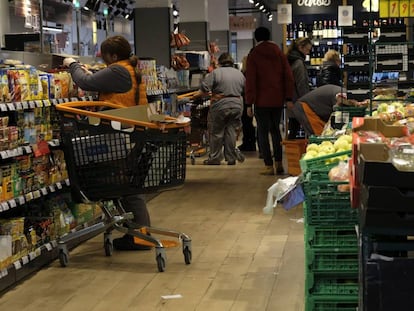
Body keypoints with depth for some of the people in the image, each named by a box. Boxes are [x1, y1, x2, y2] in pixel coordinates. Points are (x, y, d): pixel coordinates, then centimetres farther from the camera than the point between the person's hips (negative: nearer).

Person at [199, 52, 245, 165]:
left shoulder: (215, 72, -5)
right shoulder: (239, 73, 10)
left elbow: (204, 88, -11)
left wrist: (209, 92, 9)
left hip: (220, 106, -4)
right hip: (237, 105, 4)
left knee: (216, 133, 5)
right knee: (232, 132, 9)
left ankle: (215, 158, 9)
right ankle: (231, 158, 10)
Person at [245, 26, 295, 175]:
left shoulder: (253, 56, -4)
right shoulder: (280, 54, 8)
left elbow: (250, 81, -8)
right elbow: (288, 77, 3)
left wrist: (249, 103, -7)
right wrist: (289, 98, 4)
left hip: (262, 100, -4)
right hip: (278, 100, 4)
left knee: (263, 132, 2)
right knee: (275, 129, 17)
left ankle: (269, 165, 0)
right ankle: (279, 163, 15)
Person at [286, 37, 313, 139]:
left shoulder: (290, 61, 13)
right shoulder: (299, 63, -14)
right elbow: (301, 86, -16)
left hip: (291, 103, 9)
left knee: (292, 130, 11)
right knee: (295, 130, -5)